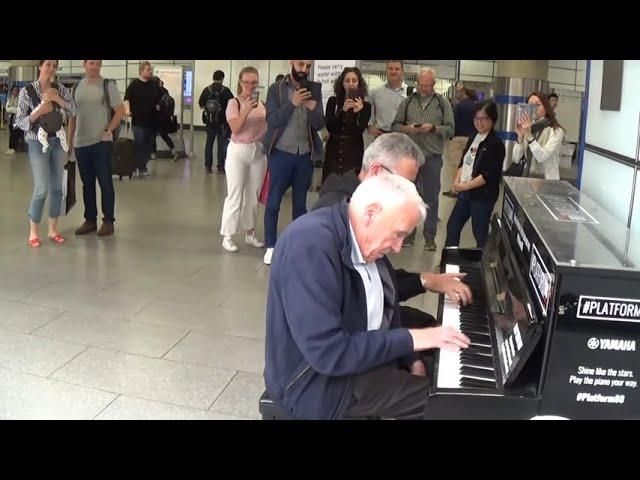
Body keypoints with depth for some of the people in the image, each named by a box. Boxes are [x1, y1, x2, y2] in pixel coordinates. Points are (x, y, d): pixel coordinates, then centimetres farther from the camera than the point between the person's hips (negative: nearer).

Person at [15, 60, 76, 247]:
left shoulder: (61, 89, 4)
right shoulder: (26, 91, -6)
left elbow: (73, 111, -5)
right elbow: (19, 122, -7)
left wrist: (57, 99, -19)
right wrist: (38, 111, -22)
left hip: (58, 142, 4)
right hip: (38, 143, -4)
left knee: (57, 187, 6)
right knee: (41, 189, -7)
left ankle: (53, 229, 18)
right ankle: (33, 232, 8)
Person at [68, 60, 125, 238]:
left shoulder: (108, 85, -3)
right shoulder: (77, 87, 11)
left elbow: (120, 110, -5)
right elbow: (73, 116, 15)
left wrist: (108, 131, -12)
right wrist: (70, 140, 11)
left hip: (101, 142, -5)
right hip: (81, 143, 5)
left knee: (105, 182, -1)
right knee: (87, 183, 10)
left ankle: (108, 221, 7)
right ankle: (90, 219, 19)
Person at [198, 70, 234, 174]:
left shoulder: (207, 90, -1)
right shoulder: (225, 91, -9)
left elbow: (201, 105, 4)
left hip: (209, 121, 3)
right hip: (222, 121, -2)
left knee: (209, 142, 11)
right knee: (222, 144, 5)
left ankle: (208, 166, 11)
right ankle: (220, 167, 4)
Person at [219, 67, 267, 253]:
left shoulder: (261, 103, 7)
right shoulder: (234, 103, -7)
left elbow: (267, 125, 15)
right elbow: (235, 129, -17)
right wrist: (246, 111, -28)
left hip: (259, 151, 5)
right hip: (238, 151, -5)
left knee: (253, 195, 13)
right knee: (235, 195, -3)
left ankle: (250, 233, 25)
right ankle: (227, 236, 5)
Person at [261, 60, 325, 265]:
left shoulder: (314, 89, 5)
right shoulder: (276, 89, -3)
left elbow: (319, 124, -2)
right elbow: (272, 121, -12)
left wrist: (312, 107, -22)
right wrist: (292, 103, -24)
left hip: (306, 155, 3)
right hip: (281, 153, -2)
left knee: (300, 202, 11)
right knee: (273, 202, 2)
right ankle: (271, 246, 10)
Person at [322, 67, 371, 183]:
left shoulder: (365, 105, 2)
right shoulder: (333, 101, 5)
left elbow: (359, 132, -8)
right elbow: (329, 127, -7)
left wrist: (357, 112, -24)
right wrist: (343, 110, -19)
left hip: (354, 152, -1)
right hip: (334, 150, 1)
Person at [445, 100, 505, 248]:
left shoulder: (495, 144, -12)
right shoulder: (473, 138, 10)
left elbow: (489, 175, -19)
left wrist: (465, 186, -16)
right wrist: (457, 181, -3)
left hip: (483, 195, -8)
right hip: (465, 192, 8)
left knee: (480, 234, 2)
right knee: (452, 226, 13)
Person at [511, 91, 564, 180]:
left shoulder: (556, 131, -5)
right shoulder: (528, 128, 8)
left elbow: (542, 157, -18)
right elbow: (515, 159, 0)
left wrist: (529, 135, -23)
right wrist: (520, 136, -11)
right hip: (526, 178, 4)